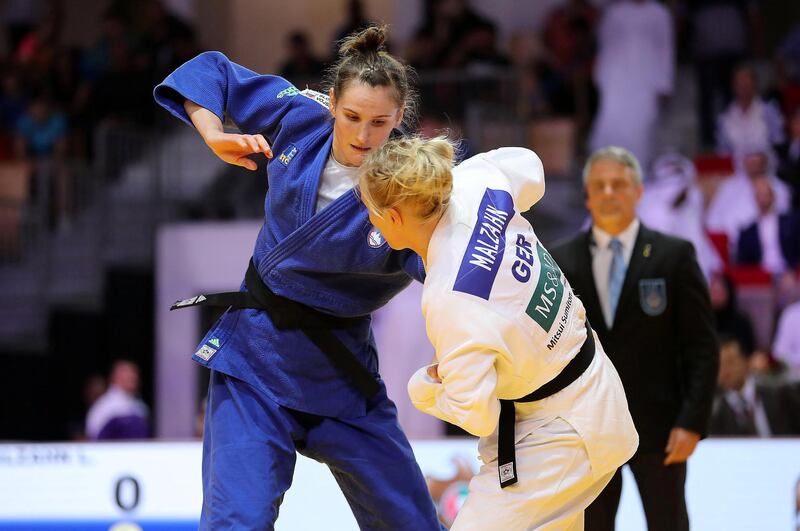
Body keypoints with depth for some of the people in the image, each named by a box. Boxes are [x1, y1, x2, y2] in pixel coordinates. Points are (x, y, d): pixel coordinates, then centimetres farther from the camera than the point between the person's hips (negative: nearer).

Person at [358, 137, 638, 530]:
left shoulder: (449, 304, -33)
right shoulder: (476, 183, -14)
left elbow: (476, 416, -25)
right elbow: (528, 167, 12)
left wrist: (424, 387, -5)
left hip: (561, 434, -9)